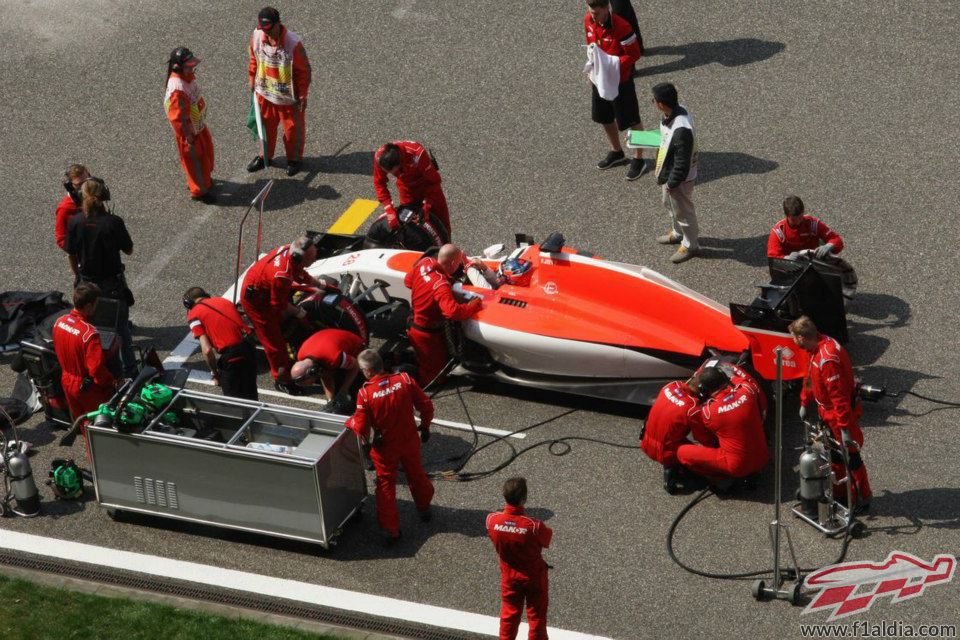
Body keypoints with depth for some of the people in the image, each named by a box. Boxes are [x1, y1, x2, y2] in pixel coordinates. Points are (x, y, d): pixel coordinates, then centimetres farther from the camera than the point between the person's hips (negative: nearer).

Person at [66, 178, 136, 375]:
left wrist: (79, 277, 14)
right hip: (113, 283, -2)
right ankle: (128, 366, 21)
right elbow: (129, 250, -9)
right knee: (121, 326, 13)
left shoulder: (75, 223, -13)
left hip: (87, 282, 2)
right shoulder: (113, 222, -21)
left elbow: (71, 255, -2)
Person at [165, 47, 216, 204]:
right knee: (195, 159, 12)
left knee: (206, 151, 27)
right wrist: (188, 137, -20)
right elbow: (179, 117, -29)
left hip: (198, 124, 9)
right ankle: (199, 190, 32)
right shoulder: (178, 89, -37)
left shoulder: (187, 75, -9)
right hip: (188, 130, -9)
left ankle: (204, 180, 50)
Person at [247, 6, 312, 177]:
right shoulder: (257, 37, -16)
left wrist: (302, 95, -12)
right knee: (266, 125, 23)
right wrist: (252, 80, 13)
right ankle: (265, 155, 46)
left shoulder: (293, 43, -30)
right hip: (264, 92, 4)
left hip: (288, 96, -4)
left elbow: (303, 71, -18)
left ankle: (294, 159, 39)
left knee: (292, 128, 16)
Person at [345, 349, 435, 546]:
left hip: (385, 448, -3)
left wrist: (349, 422, 2)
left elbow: (361, 429, -20)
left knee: (386, 485, 14)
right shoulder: (404, 380, -17)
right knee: (417, 475, 26)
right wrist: (425, 427, 10)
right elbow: (426, 406, -8)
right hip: (410, 441, 3)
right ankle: (424, 509, 48)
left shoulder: (365, 393, -25)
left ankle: (391, 530, 17)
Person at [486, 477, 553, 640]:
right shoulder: (534, 526, -34)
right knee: (536, 616, 16)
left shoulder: (492, 520, -23)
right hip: (534, 576, -3)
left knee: (509, 614, 24)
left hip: (509, 576, 3)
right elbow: (546, 540, -14)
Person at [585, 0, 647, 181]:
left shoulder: (622, 27, -28)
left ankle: (638, 160, 21)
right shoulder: (588, 20, -8)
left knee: (631, 120, 6)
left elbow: (634, 55, -20)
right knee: (604, 118, 21)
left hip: (620, 80, -7)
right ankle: (617, 153, 43)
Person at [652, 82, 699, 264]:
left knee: (683, 211, 13)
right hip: (668, 173, 9)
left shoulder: (681, 129, -39)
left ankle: (690, 245, 35)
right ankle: (677, 233, 54)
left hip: (679, 179, -9)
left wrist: (672, 183, -18)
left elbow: (682, 163, -30)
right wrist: (660, 168, 15)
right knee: (669, 204, 31)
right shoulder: (672, 115, -10)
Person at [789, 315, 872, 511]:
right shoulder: (818, 346, -3)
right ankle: (839, 491, 38)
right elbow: (811, 377, 14)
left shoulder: (827, 359, -34)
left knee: (850, 455, 5)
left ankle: (862, 498, 20)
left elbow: (838, 394, -33)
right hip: (827, 412, 10)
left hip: (841, 412, -10)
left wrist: (845, 427, -30)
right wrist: (805, 403, 22)